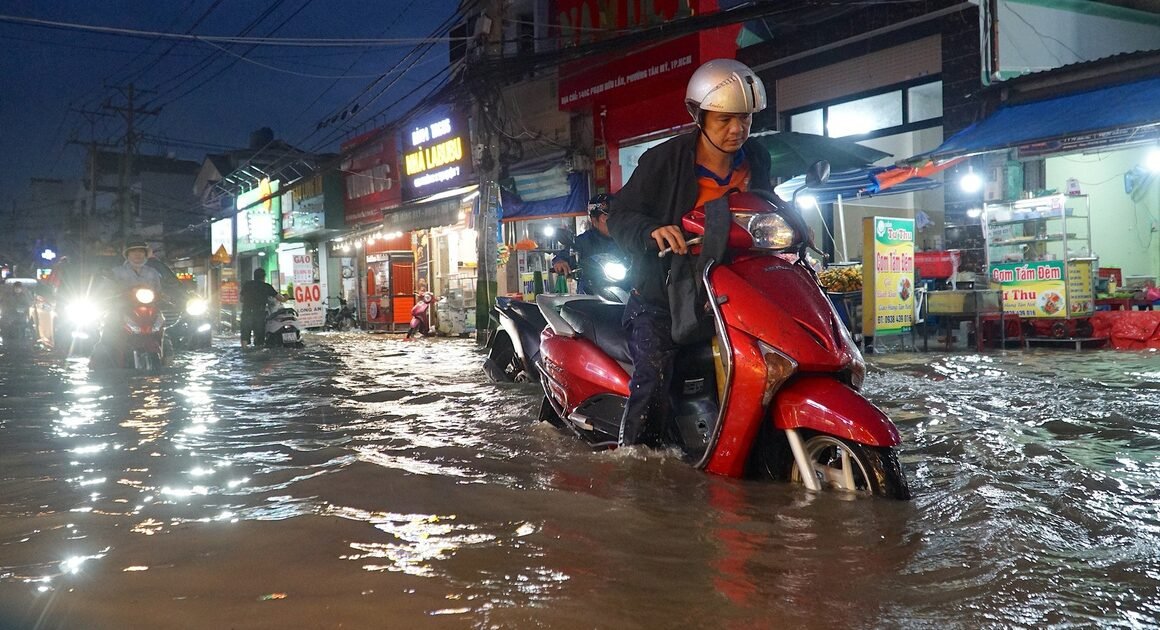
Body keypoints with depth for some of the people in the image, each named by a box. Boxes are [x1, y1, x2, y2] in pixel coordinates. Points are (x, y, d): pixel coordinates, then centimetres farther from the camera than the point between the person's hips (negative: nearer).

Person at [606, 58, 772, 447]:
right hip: (662, 294, -5)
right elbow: (620, 215, -9)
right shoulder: (664, 160, -9)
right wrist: (652, 231, -30)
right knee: (654, 381, -20)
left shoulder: (757, 160, 7)